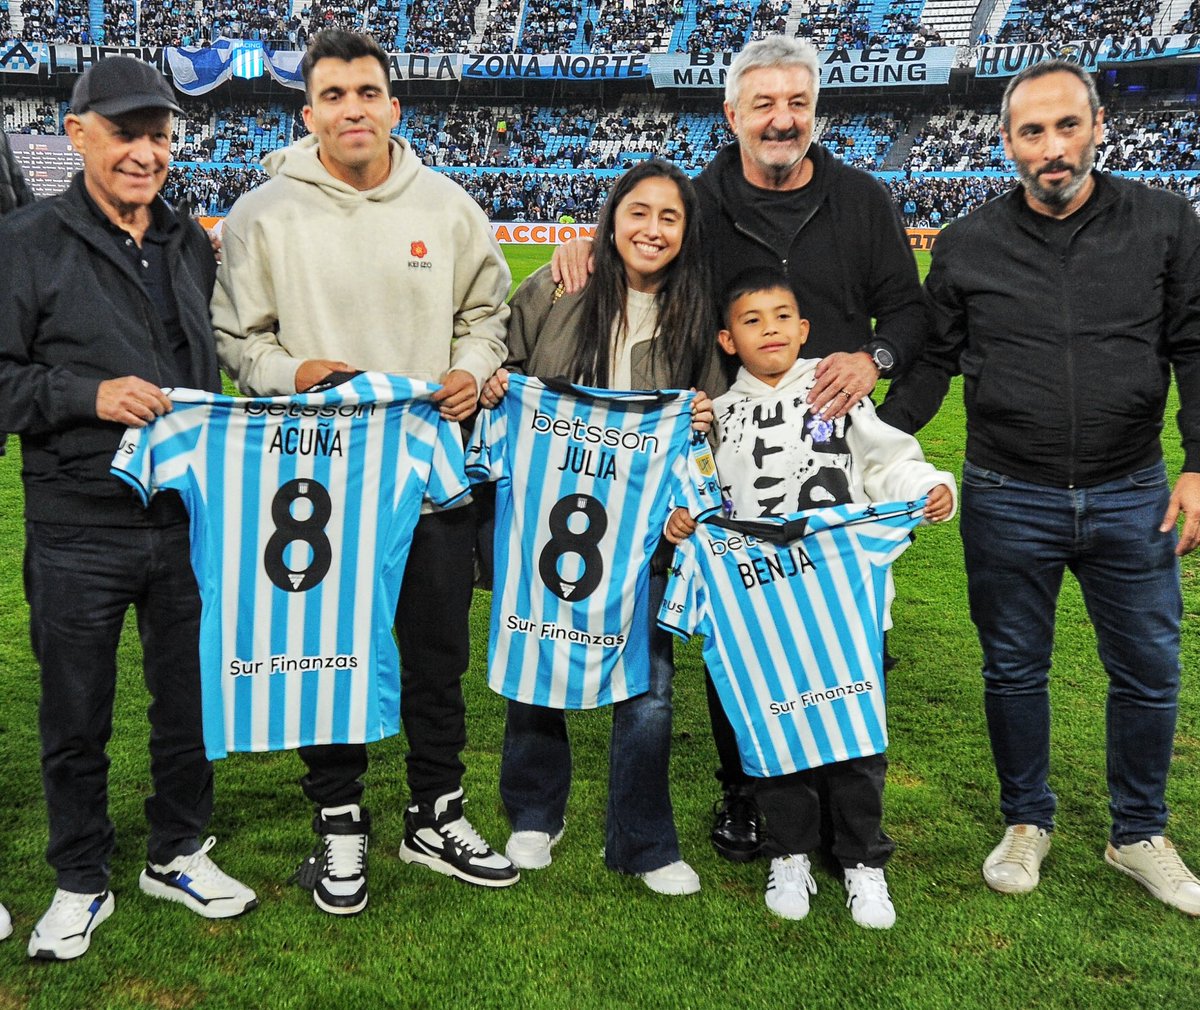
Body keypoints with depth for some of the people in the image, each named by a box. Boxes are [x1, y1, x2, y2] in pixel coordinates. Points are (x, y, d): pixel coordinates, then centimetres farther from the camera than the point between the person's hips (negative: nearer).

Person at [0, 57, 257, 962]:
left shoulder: (191, 245, 10)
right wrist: (88, 395, -18)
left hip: (187, 518, 4)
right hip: (78, 529, -4)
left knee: (191, 700, 13)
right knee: (76, 719, 9)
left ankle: (177, 853, 33)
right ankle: (82, 882, 28)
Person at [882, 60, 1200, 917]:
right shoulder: (969, 245, 0)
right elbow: (930, 362, 5)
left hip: (1131, 494, 1)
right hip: (1008, 500, 0)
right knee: (1014, 670, 11)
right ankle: (1028, 822, 32)